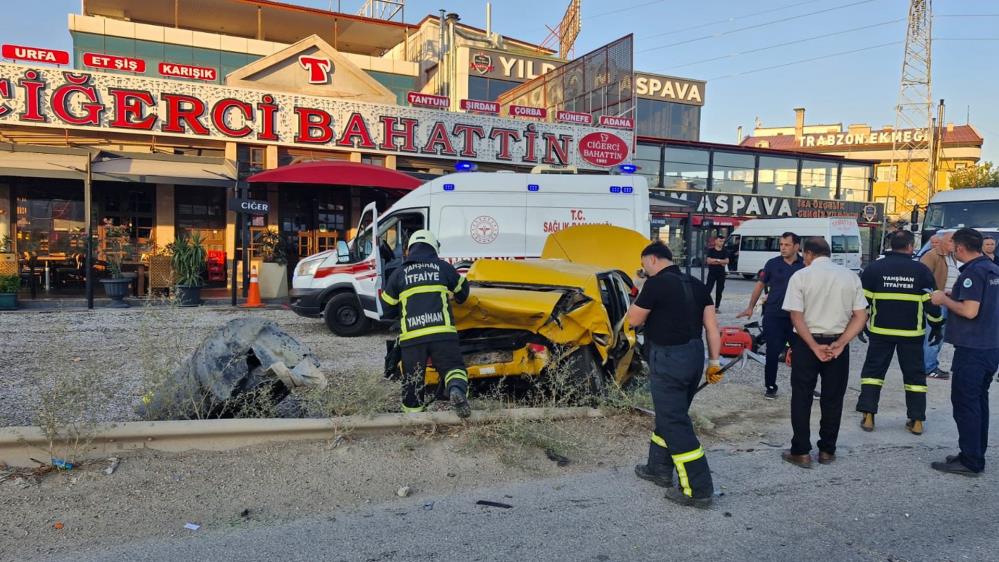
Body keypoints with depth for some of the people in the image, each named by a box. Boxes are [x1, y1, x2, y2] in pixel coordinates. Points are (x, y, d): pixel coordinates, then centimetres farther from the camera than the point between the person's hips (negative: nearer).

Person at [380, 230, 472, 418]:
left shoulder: (399, 273, 14)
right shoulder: (443, 267, 13)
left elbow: (387, 309, 20)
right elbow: (462, 290, 29)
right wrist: (458, 299, 52)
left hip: (411, 336, 1)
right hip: (442, 332, -1)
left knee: (412, 380, 12)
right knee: (453, 367, 6)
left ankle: (412, 413, 11)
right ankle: (457, 389, -22)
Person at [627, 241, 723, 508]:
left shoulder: (656, 283, -14)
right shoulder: (696, 285, 9)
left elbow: (634, 319, -6)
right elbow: (712, 325, 6)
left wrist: (642, 294, 7)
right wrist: (714, 361, 10)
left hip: (669, 359, -8)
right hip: (694, 355, 9)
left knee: (676, 424, -2)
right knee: (671, 414, 21)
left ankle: (698, 490, 1)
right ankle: (659, 469, 34)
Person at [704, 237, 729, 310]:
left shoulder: (724, 252, 7)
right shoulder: (711, 251, 1)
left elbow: (727, 261, -5)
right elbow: (709, 261, -11)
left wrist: (715, 260, -14)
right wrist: (721, 262, -11)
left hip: (721, 274, 3)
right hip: (712, 273, -3)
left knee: (719, 291, 5)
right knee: (708, 290, -6)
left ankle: (716, 307, 11)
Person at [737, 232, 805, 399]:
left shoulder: (805, 266, 0)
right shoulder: (773, 264, 1)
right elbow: (760, 285, 10)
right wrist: (750, 307, 9)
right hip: (773, 316, 0)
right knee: (772, 352, 2)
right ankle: (770, 387, 16)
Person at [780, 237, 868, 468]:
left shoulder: (801, 276, -7)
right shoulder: (850, 276, 4)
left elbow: (796, 316, -14)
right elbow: (861, 316, -1)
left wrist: (814, 346, -13)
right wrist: (840, 343, -7)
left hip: (807, 341, -3)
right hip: (838, 343, 3)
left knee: (802, 397, 6)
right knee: (833, 398, 12)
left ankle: (801, 452, 9)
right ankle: (827, 451, 21)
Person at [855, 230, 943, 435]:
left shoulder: (874, 268, -2)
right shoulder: (921, 270, -3)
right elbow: (931, 303, -1)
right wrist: (937, 327, 11)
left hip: (881, 331, 0)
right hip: (912, 333, 0)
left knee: (873, 370, 9)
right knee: (914, 374, 11)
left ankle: (867, 416, 4)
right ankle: (917, 421, 13)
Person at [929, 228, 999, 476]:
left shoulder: (973, 271, -17)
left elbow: (970, 311, -24)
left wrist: (944, 299, -10)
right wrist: (954, 297, 16)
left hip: (972, 349, -9)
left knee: (965, 402, -3)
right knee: (979, 401, 16)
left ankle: (970, 462, 1)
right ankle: (976, 455, 24)